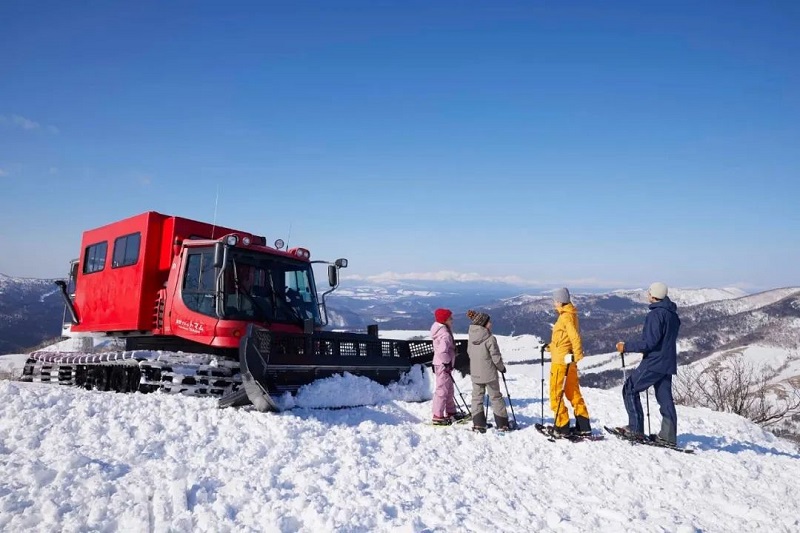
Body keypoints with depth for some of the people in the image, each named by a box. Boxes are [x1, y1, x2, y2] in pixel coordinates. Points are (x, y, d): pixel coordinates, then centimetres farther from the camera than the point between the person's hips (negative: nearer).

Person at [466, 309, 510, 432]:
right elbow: (496, 357, -16)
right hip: (489, 374, -4)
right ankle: (502, 423, 16)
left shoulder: (471, 338, -3)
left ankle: (478, 424, 11)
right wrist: (502, 368, 3)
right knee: (496, 397, 9)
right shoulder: (490, 339, -20)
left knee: (477, 397, 12)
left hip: (475, 374, 4)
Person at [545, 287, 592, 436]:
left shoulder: (566, 316, -15)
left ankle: (562, 426, 4)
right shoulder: (567, 314, 14)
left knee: (556, 393, 0)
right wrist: (551, 346, 31)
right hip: (568, 362, 10)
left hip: (561, 361, -10)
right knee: (573, 393, 14)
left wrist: (577, 355, -34)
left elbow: (575, 336, -27)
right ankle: (583, 425, 18)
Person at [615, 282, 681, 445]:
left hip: (654, 362, -9)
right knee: (665, 398, 11)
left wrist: (626, 346, -16)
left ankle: (636, 429, 1)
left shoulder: (655, 314, -17)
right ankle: (668, 436, 12)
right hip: (668, 363, 9)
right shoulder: (673, 315, 12)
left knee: (630, 389, 1)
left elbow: (650, 342, -22)